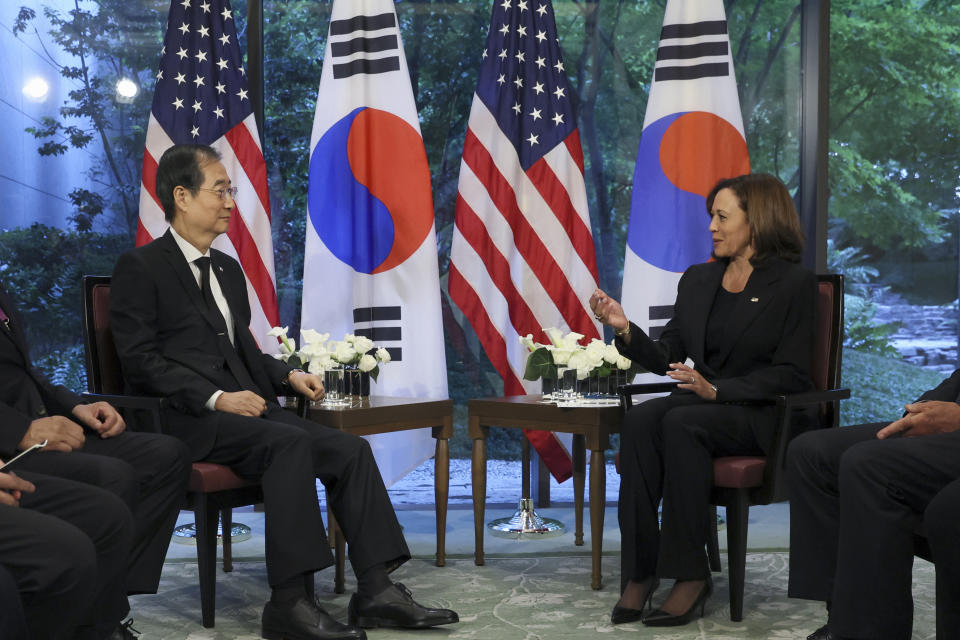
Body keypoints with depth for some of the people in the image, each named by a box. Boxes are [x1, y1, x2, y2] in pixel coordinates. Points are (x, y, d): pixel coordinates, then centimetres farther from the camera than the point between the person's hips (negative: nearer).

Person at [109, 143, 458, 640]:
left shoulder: (227, 268, 24)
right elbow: (141, 361, -10)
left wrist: (288, 375, 7)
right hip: (187, 419, -7)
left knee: (352, 449, -13)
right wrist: (216, 398, -20)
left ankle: (375, 591, -15)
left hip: (244, 406, 8)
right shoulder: (140, 268, -1)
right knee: (291, 443, -33)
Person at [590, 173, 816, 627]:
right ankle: (638, 573, -30)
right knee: (639, 419, -28)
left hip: (757, 415, -5)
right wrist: (626, 330, -5)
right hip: (696, 403, 5)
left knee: (680, 423, -35)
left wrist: (717, 390, -20)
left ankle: (691, 575, -29)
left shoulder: (794, 284, -1)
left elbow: (790, 374, -8)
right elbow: (668, 357, 14)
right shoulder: (697, 279, 16)